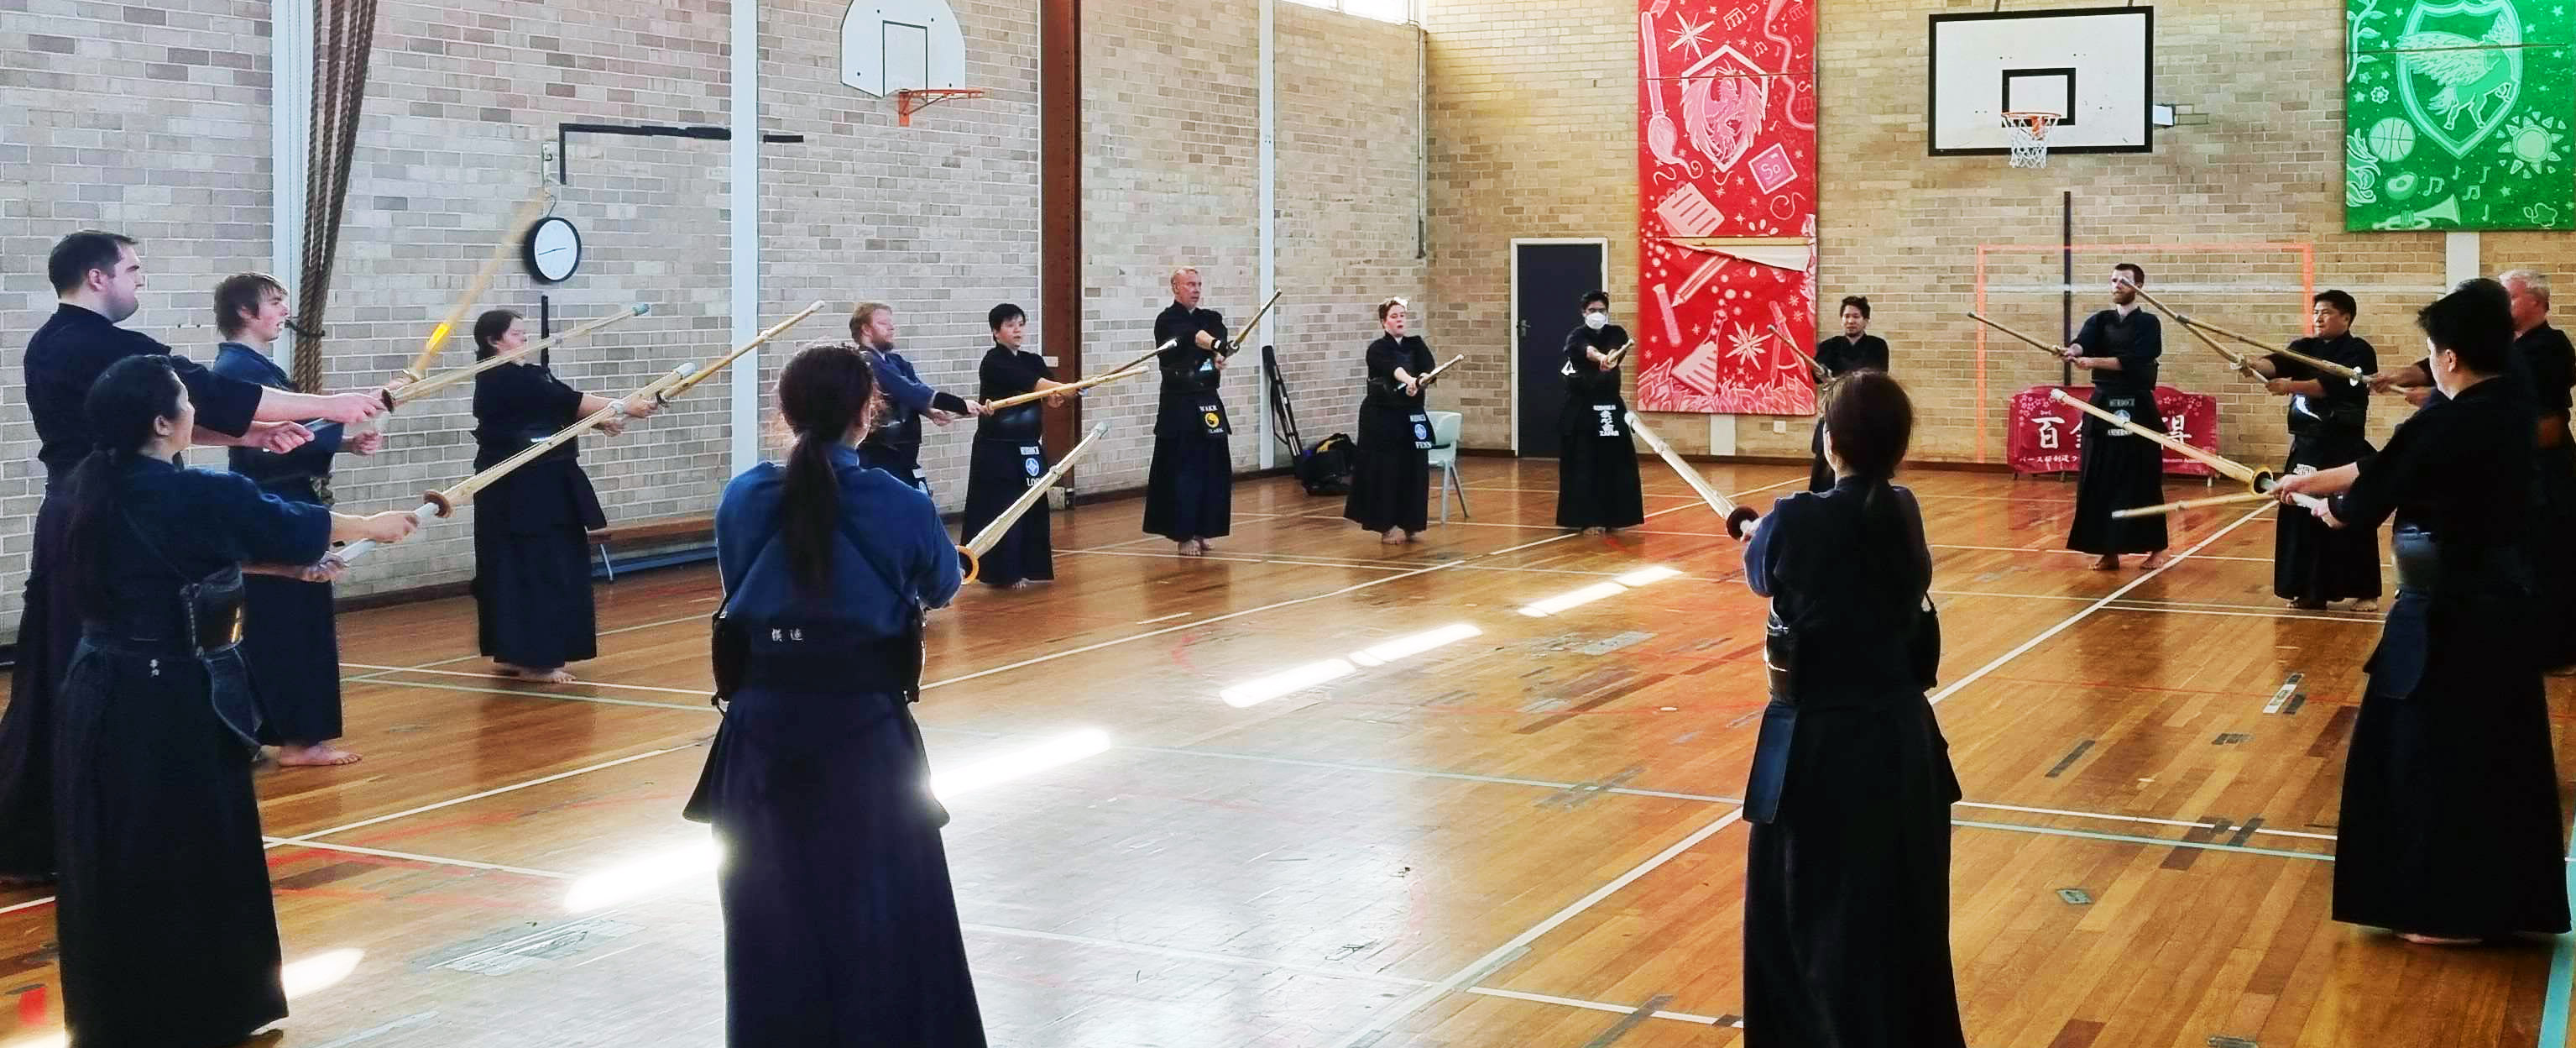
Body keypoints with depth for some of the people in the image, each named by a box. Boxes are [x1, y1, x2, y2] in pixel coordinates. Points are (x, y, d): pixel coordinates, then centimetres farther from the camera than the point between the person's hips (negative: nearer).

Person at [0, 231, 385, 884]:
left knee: (56, 676, 13)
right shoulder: (110, 348, -16)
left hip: (67, 522, 9)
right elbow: (212, 395, -16)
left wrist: (248, 435, 7)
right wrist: (332, 406, -12)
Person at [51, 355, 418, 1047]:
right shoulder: (196, 496, -17)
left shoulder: (97, 489, 5)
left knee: (113, 860, 15)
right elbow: (287, 523, 0)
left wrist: (295, 562, 30)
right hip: (171, 702, -8)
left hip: (103, 696, 8)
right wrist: (374, 526, 19)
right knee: (197, 858, 5)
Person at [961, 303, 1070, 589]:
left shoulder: (1033, 361, 11)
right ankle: (1003, 572, 0)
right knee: (1001, 508, -8)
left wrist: (1057, 395, -31)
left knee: (1031, 508, 7)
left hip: (1029, 448, 7)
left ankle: (1022, 568, 17)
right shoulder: (994, 362, -10)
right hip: (997, 449, -7)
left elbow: (1049, 392, -6)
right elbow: (1029, 382, -25)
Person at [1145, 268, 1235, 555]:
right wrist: (1217, 345, -46)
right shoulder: (1168, 321, -6)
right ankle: (1184, 536, -1)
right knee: (1183, 471, -7)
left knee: (1212, 470, 5)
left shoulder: (1210, 319, 12)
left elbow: (1219, 337, -11)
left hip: (1208, 403, 6)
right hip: (1179, 406, -6)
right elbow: (1193, 335, -27)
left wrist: (1220, 355, -33)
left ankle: (1199, 531, 16)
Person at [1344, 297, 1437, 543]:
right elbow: (1394, 368, -29)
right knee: (1384, 470, -6)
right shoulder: (1378, 350, -7)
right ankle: (1387, 526, 3)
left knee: (1413, 470, 3)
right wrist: (1410, 381, -49)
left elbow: (1428, 368, -13)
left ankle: (1408, 524, 15)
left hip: (1411, 416, 4)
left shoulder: (1416, 345, 7)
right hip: (1381, 417, -4)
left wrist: (1422, 379, -37)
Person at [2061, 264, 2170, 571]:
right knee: (2100, 482, 1)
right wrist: (2072, 351, -35)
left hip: (2138, 410, -4)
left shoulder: (2148, 324, -1)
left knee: (2143, 481, -2)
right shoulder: (2100, 321, 10)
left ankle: (2156, 548, 11)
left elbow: (2132, 361, -16)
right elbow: (2084, 341, -11)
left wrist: (2093, 362, -27)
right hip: (2103, 408, 4)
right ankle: (2108, 551, 8)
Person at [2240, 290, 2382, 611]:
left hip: (2344, 447, -5)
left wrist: (2291, 386, -37)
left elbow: (2333, 385, -23)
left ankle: (2366, 592, 4)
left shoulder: (2359, 352, -5)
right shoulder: (2306, 348, 11)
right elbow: (2278, 363, -10)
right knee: (2303, 516, 4)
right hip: (2307, 445, 5)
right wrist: (2253, 364, -33)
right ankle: (2311, 589, 14)